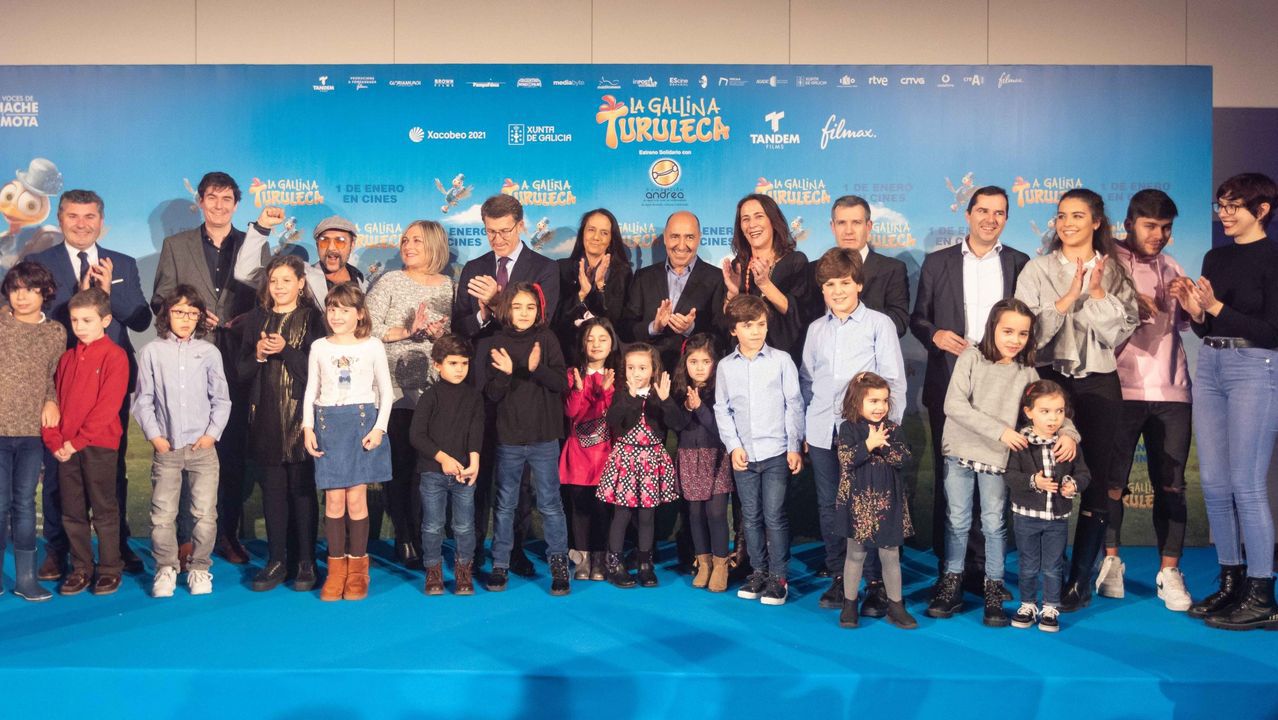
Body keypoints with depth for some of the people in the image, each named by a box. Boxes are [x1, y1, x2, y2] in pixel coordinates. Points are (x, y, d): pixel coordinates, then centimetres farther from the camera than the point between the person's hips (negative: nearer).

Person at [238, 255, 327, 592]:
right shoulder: (256, 319, 11)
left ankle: (305, 562, 9)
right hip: (267, 417, 3)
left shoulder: (312, 318, 0)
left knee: (302, 487, 0)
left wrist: (284, 350, -17)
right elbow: (242, 373, 11)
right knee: (273, 488, 6)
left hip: (301, 416, -3)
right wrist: (258, 354, -8)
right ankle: (276, 561, 14)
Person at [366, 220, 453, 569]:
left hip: (434, 389, 2)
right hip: (396, 389, -2)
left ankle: (424, 537, 13)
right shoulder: (390, 281, 3)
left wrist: (441, 333, -9)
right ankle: (404, 538, 11)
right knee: (399, 464, 0)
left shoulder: (449, 286, 11)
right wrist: (406, 331, -14)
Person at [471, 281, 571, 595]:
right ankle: (500, 564, 22)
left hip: (544, 438, -1)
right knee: (505, 504, 11)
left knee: (550, 503, 3)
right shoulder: (491, 344, 0)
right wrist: (506, 374, -22)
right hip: (507, 438, 1)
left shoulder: (546, 339, 1)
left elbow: (562, 382, -7)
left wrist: (536, 368, -23)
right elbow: (489, 393, -4)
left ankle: (559, 563, 13)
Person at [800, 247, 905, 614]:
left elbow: (894, 381, -2)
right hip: (822, 432, 4)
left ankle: (876, 584, 9)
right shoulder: (816, 329, 12)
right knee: (829, 507, 9)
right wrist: (806, 429, 12)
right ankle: (839, 577, 22)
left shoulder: (879, 323, 0)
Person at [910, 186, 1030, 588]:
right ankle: (948, 567, 15)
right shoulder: (937, 263, 8)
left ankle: (981, 568, 10)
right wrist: (935, 334, -11)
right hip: (948, 385, 0)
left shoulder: (1020, 264, 8)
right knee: (948, 475, 5)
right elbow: (918, 318, 9)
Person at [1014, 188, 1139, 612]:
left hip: (1098, 384, 1)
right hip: (1049, 382, -1)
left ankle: (1081, 580, 10)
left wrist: (1097, 291, -9)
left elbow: (1118, 333, 0)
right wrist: (1070, 296, -11)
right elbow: (1029, 330, -4)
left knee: (1095, 482, 1)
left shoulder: (1114, 273, 9)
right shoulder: (1038, 270, 6)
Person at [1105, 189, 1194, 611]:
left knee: (1171, 484, 3)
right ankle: (1110, 560, 16)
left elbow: (1184, 323, 20)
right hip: (1123, 387, -4)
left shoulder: (1170, 268, 17)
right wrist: (1136, 308, -16)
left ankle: (1169, 571, 10)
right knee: (1113, 478, 2)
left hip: (1171, 390, 4)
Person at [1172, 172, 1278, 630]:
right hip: (1210, 367, 7)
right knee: (1214, 483, 8)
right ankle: (1231, 582, 18)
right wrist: (1194, 311, -3)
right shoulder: (1215, 257, 13)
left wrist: (1217, 307, -18)